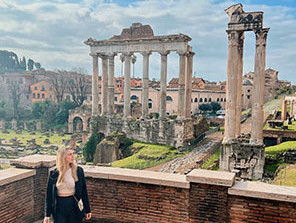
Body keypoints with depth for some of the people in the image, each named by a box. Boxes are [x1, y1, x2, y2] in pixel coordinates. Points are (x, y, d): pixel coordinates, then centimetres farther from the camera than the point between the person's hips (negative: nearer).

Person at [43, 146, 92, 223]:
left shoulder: (78, 171, -5)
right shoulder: (54, 174, -5)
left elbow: (83, 191, 1)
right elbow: (49, 194, 1)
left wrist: (87, 210, 3)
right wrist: (47, 215, 2)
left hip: (74, 208, 0)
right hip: (59, 208, 0)